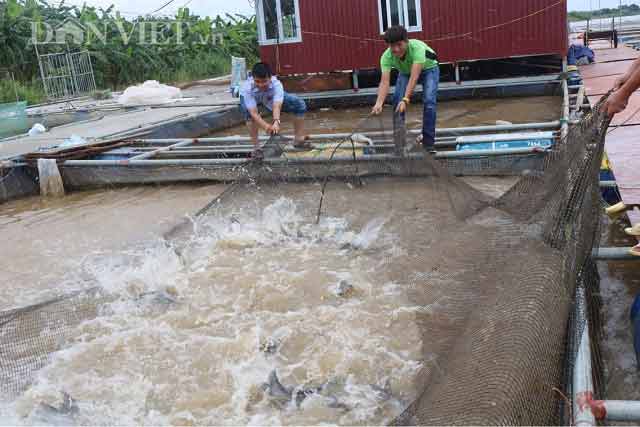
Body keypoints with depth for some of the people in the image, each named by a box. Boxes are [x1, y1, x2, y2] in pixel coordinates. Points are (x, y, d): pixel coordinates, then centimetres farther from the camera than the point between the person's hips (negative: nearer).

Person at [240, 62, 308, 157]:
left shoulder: (276, 84, -39)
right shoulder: (247, 88, -41)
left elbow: (276, 106, -52)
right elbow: (254, 113, -48)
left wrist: (276, 122, -73)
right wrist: (265, 126, -65)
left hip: (271, 98, 2)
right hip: (249, 99, -2)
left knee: (300, 105, -9)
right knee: (248, 112, -37)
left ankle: (299, 139, 9)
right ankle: (256, 148, -24)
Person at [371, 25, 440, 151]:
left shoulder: (417, 47, -42)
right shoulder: (387, 56, -32)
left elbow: (414, 77, -49)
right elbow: (385, 82, -40)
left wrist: (406, 99, -59)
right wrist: (379, 103, -57)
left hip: (428, 69, -3)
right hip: (405, 71, 3)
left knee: (429, 101, -21)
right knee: (397, 100, -14)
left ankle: (428, 141, -12)